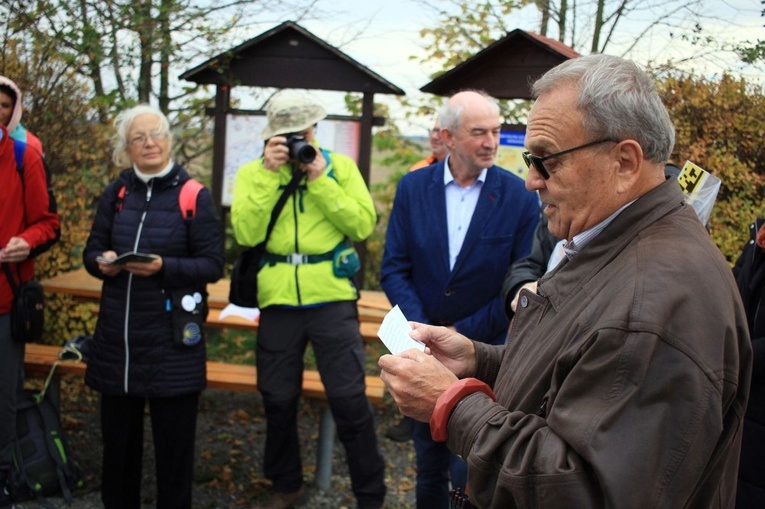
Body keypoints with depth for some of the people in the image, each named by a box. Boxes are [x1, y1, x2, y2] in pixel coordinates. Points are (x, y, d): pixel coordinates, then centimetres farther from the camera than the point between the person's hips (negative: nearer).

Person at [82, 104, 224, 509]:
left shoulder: (193, 195, -4)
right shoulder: (115, 193, 7)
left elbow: (213, 265, -6)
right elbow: (91, 252, 11)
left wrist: (164, 267, -21)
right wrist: (103, 262, -12)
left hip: (172, 339, -3)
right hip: (117, 334, 4)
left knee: (173, 439, 4)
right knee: (118, 434, 12)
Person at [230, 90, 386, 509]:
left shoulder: (340, 166, 5)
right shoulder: (253, 172, 5)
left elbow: (364, 224, -8)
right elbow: (246, 233, -10)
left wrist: (320, 181, -14)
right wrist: (269, 173, -14)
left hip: (332, 300, -2)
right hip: (278, 301, 2)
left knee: (349, 400, -3)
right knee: (278, 400, 13)